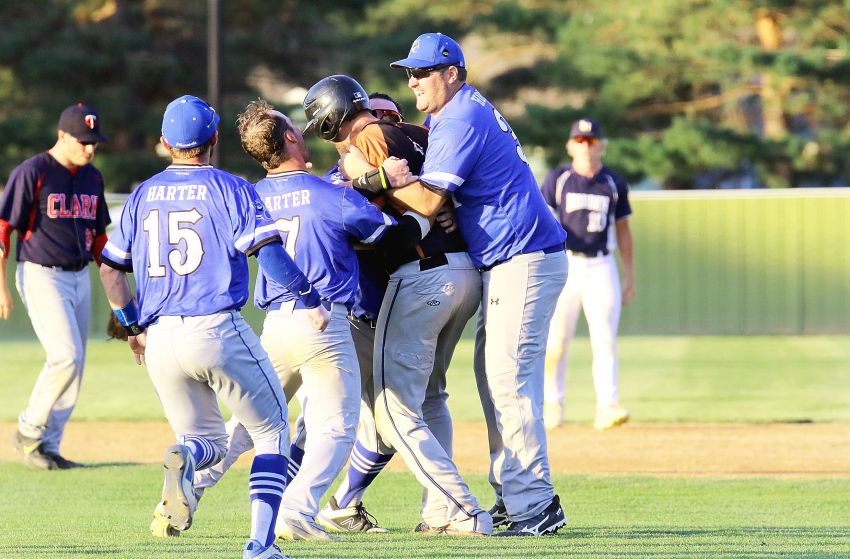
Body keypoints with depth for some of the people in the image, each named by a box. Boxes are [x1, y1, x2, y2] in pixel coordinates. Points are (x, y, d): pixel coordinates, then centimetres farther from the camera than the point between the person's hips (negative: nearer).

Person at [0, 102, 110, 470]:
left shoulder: (92, 178, 10)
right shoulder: (31, 173, -11)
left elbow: (99, 236, 18)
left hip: (79, 278, 7)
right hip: (41, 277, -7)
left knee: (73, 366, 6)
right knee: (66, 357, -18)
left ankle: (49, 446, 15)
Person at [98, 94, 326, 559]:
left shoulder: (143, 196, 13)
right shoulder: (231, 189, -1)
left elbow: (110, 269, 17)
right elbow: (270, 254, -13)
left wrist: (133, 326, 29)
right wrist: (310, 299, -2)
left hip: (159, 341, 4)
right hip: (218, 330, -4)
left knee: (207, 440, 19)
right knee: (272, 433, 9)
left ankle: (181, 459, -20)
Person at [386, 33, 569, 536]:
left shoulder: (460, 121, -14)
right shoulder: (462, 113, 18)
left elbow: (429, 201, -20)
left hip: (523, 262, -11)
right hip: (510, 263, 11)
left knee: (508, 381, -12)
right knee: (493, 376, 14)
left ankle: (535, 507, -14)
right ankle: (512, 497, 18)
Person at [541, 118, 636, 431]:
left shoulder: (614, 184, 8)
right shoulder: (557, 180, 2)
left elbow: (623, 230, 14)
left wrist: (630, 276, 12)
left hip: (601, 267, 1)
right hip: (564, 264, -1)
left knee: (605, 340, -8)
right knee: (556, 341, -2)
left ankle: (607, 407, -13)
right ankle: (552, 405, 10)